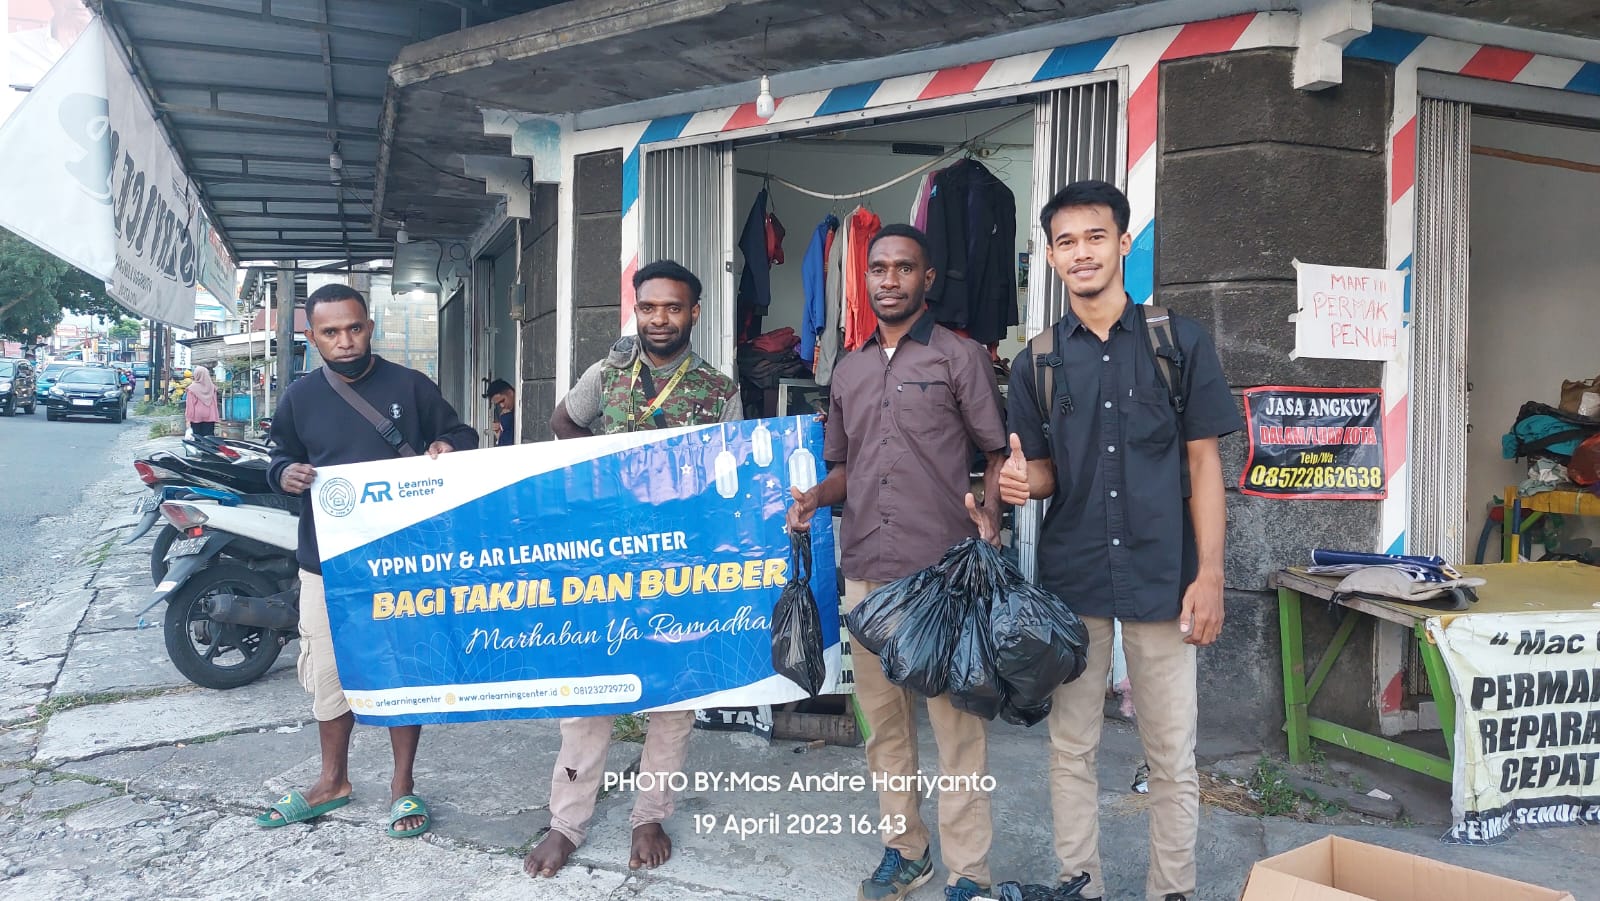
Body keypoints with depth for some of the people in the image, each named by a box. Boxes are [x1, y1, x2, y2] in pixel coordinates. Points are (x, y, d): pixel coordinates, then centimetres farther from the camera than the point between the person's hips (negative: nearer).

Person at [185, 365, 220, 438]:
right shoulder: (212, 387, 2)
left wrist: (188, 419, -2)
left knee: (197, 437, 2)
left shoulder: (192, 388, -6)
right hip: (210, 417, 2)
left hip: (196, 417, -2)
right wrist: (216, 418, 13)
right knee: (209, 437, 0)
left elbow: (190, 405, -6)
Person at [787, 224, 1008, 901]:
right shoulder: (849, 371, 17)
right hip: (865, 573, 5)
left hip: (944, 574, -5)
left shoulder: (959, 358, 2)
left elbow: (999, 453, 1)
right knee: (883, 718, 12)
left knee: (955, 723, -1)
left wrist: (989, 512, -17)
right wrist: (813, 498, 2)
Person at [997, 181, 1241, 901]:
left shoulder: (1181, 343, 1)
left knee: (1172, 755, 6)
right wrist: (1021, 481, -13)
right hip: (1069, 578, 2)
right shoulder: (1037, 363, 6)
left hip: (1161, 576, -2)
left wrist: (1209, 574, -6)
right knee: (1071, 748, 11)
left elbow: (1203, 463, 1)